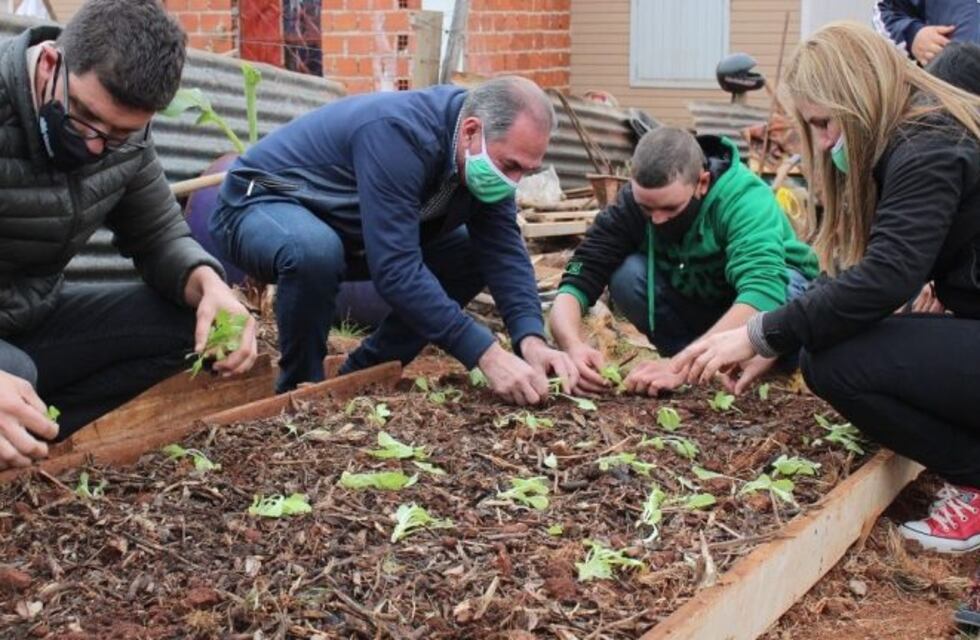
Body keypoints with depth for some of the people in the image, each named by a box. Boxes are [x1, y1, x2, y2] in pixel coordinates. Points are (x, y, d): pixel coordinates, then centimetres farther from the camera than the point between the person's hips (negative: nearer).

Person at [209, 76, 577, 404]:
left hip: (345, 228, 8)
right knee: (315, 252, -40)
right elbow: (396, 268, -41)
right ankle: (301, 392, -14)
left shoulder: (486, 158, -11)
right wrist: (486, 353, -42)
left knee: (472, 256, -4)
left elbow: (503, 251, -14)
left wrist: (531, 339, -30)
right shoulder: (399, 134, -35)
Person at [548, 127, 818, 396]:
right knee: (626, 275, -26)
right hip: (696, 303, 3)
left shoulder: (746, 199, -33)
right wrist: (573, 345, -48)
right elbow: (575, 284, -27)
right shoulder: (631, 205, -23)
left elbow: (762, 296, -48)